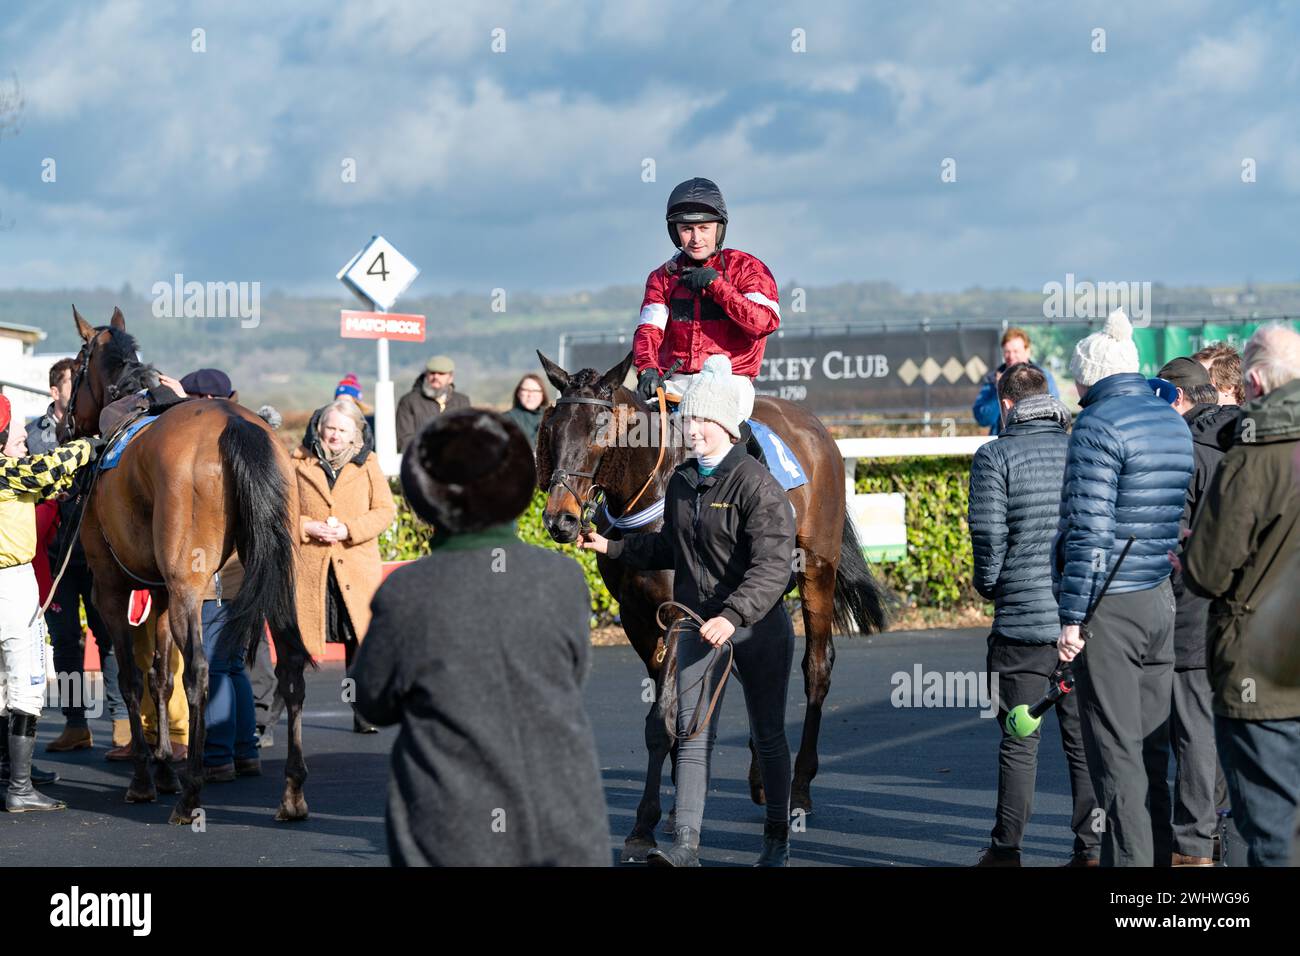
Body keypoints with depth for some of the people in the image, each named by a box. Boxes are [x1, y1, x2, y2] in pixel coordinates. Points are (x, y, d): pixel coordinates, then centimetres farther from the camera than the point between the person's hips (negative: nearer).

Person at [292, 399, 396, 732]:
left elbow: (386, 511, 2)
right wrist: (308, 528, -12)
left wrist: (349, 529, -12)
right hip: (309, 566, -1)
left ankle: (362, 714, 7)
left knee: (359, 640, -1)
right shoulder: (299, 463, 5)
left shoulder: (367, 465, 6)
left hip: (357, 566, 1)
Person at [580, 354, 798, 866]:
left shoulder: (757, 486, -17)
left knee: (768, 734, 9)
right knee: (692, 733, -2)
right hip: (697, 627, 5)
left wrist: (732, 617, -37)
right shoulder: (682, 481, 5)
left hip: (758, 627, -5)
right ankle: (685, 843, -5)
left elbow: (772, 567, -26)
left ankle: (777, 837, 25)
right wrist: (613, 547, 11)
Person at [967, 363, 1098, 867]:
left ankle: (1006, 848, 10)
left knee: (1020, 740, 5)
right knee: (1085, 739, 8)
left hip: (1023, 617, -3)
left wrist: (988, 584, 10)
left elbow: (988, 534, -9)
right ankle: (1091, 849, 9)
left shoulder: (995, 456, -6)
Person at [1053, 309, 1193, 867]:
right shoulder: (1175, 424, 13)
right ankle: (1167, 850, 15)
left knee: (1115, 752, -3)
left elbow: (1089, 532, -17)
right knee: (1153, 743, 12)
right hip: (1164, 602, 7)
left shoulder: (1098, 428, -12)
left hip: (1110, 607, -7)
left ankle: (1129, 858, -4)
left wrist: (1071, 617, -14)